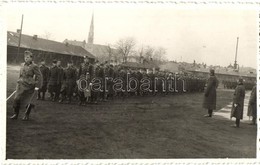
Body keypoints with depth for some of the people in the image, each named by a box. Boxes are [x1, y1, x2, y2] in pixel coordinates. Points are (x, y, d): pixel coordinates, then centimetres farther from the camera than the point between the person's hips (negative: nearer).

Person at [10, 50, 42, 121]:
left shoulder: (34, 66, -10)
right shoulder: (23, 65, 9)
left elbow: (39, 76, -10)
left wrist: (37, 86, -13)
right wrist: (19, 82, 19)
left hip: (29, 86, -5)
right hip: (21, 85, 6)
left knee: (26, 101, 1)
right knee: (17, 99, 0)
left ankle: (27, 115, 21)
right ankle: (16, 114, 15)